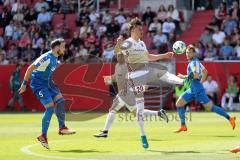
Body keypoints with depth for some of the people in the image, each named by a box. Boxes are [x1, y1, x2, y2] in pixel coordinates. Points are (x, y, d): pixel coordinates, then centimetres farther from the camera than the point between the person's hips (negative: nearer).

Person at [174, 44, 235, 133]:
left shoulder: (194, 62, -13)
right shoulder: (194, 61, 16)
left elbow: (196, 75, -27)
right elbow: (205, 71, 27)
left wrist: (184, 77, -18)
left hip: (198, 89, -10)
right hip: (192, 89, 10)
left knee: (211, 107, -8)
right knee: (179, 103, 5)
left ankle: (230, 118, -1)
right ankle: (183, 126, 8)